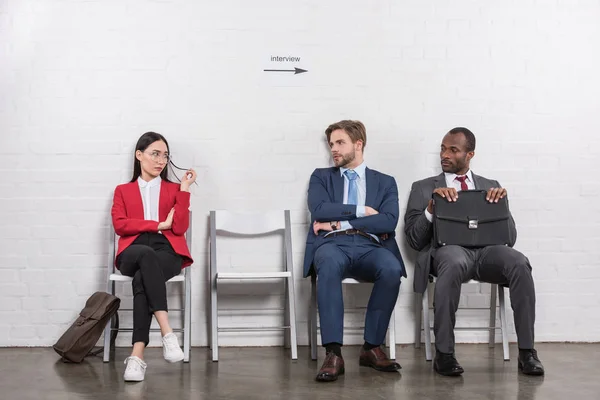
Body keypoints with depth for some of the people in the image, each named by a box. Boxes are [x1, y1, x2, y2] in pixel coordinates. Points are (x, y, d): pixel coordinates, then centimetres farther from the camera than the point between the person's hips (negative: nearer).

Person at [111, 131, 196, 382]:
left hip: (167, 252, 0)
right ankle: (167, 333, -47)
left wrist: (184, 189, -1)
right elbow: (120, 225, 1)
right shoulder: (123, 191, 21)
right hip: (133, 253, 0)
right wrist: (159, 224, -4)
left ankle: (137, 354, -43)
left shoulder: (174, 189, 19)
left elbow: (180, 228, 2)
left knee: (142, 279, -35)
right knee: (147, 254, -39)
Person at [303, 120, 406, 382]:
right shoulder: (321, 177, 21)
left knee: (392, 269, -35)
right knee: (329, 265, -39)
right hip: (332, 245, -1)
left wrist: (340, 222, -5)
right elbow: (319, 210, 0)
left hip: (370, 247, 1)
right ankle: (333, 353, -38)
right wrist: (361, 210, -2)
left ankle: (372, 347, -18)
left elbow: (388, 222, 0)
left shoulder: (385, 182, 19)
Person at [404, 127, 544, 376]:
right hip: (447, 250, -2)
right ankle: (444, 354, -30)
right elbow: (414, 239, 7)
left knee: (519, 263, -32)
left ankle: (527, 351, -23)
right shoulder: (423, 188, 18)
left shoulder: (491, 186, 23)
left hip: (487, 250, 2)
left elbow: (509, 237, 15)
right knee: (454, 263, -39)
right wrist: (432, 207, -9)